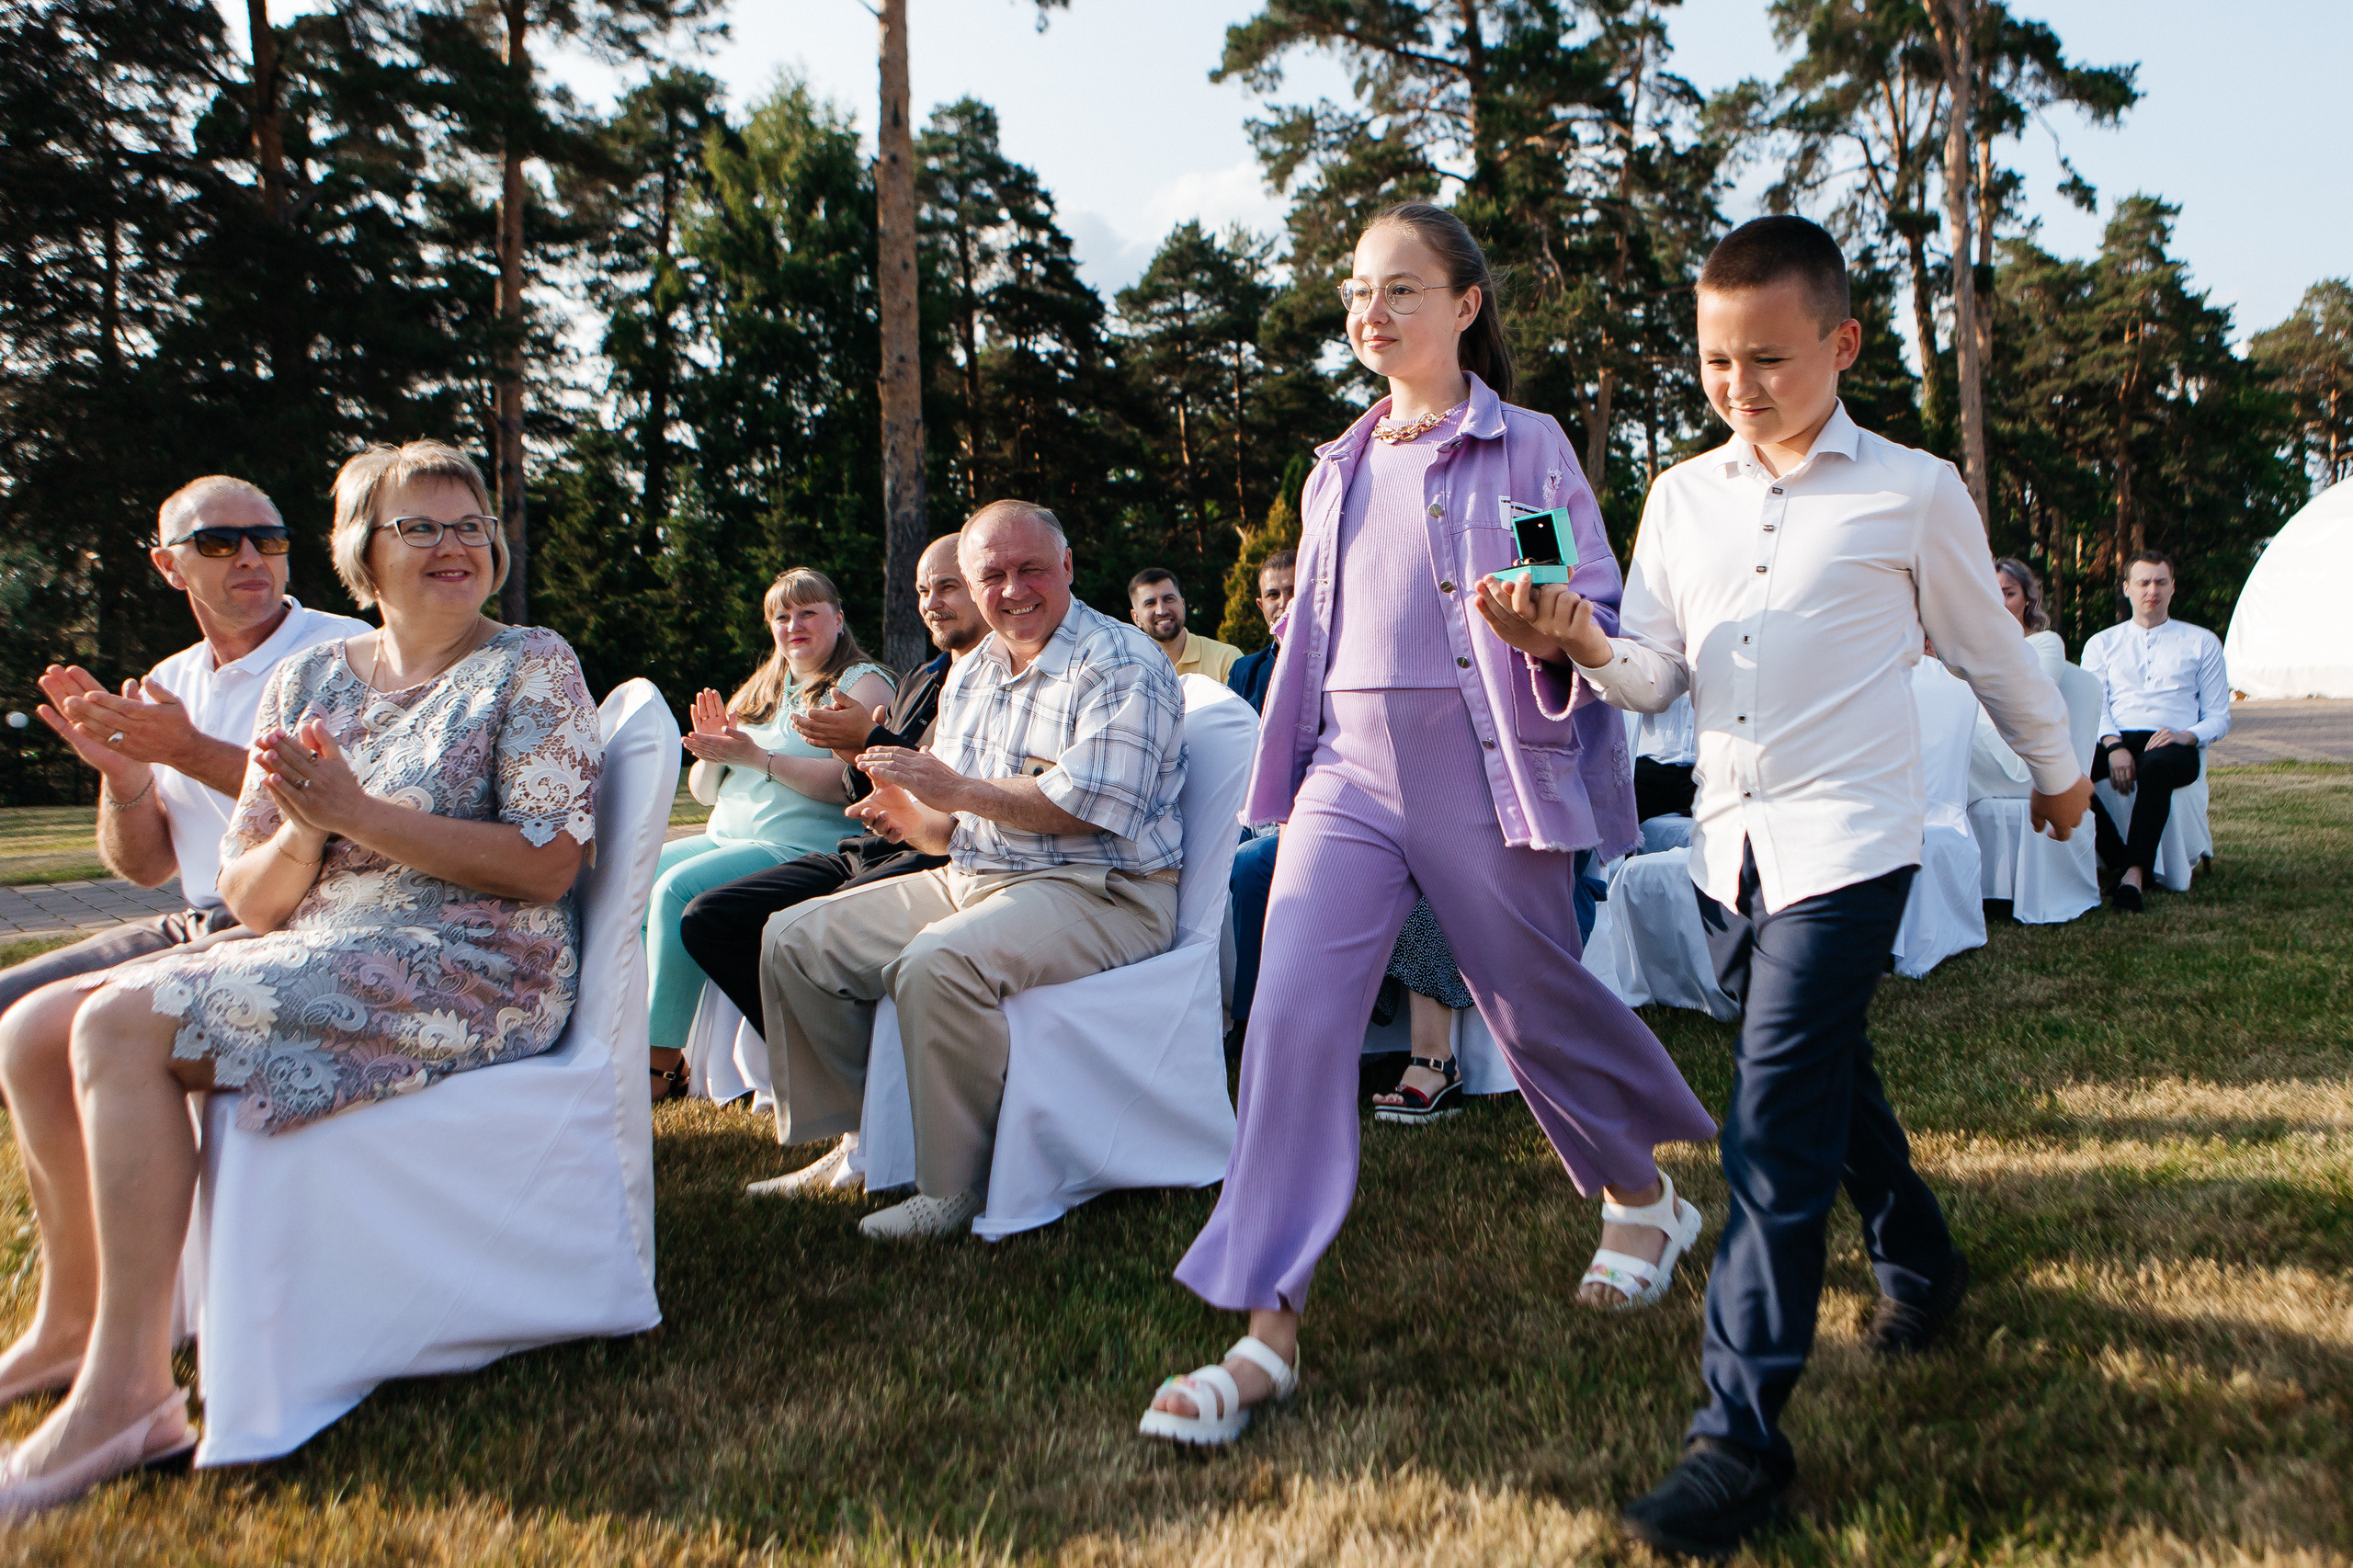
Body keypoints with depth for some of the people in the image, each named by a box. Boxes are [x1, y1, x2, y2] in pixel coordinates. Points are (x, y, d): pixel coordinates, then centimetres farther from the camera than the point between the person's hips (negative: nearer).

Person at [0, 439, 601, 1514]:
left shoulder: (531, 666, -2)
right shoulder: (308, 681, 14)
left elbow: (546, 863, -15)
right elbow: (251, 901, 11)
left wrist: (357, 812, -17)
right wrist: (300, 831, -12)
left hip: (472, 973, -7)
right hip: (314, 956, 7)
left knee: (125, 1026, -22)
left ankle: (127, 1388, -16)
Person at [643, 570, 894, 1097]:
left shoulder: (863, 682, 0)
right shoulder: (761, 690, 23)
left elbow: (849, 781, -18)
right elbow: (704, 791, 21)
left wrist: (755, 757, -20)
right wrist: (712, 751, -1)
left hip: (801, 846, -8)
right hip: (725, 837, 8)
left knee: (678, 887, -27)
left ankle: (661, 1067, -20)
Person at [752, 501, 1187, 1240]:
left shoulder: (1121, 664, -10)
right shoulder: (969, 674, 16)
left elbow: (1087, 805, -22)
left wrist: (958, 791, -14)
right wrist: (915, 822, -5)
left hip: (1098, 891, -9)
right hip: (972, 879, 9)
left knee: (938, 964, -36)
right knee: (794, 941, 3)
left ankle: (958, 1187, -18)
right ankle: (853, 1142, 13)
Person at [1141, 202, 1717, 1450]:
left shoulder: (1526, 447, 1)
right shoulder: (1338, 471, 16)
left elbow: (1600, 612, -3)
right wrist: (1284, 779, 18)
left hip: (1481, 764, -4)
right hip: (1351, 766, 4)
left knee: (1535, 1008, 9)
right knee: (1292, 1015, -9)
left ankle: (1644, 1201, 40)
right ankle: (1266, 1330, -3)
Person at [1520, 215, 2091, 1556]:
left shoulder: (1914, 491, -2)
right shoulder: (1683, 497, 9)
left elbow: (1988, 647, 11)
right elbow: (1659, 675, 5)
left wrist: (2058, 768, 23)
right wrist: (1586, 647, -16)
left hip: (1848, 843, -5)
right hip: (1729, 843, 5)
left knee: (1776, 1120, -11)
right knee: (1829, 1076, 19)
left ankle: (1743, 1434, -5)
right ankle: (1922, 1265, 45)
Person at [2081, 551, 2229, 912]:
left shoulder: (2202, 642, 20)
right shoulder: (2101, 644, 22)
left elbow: (2219, 717, 14)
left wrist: (2187, 736, -10)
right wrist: (2114, 745, -14)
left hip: (2174, 746, -1)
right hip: (2115, 742, 2)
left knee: (2156, 765, -41)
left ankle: (2134, 874, -45)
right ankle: (2121, 861, -29)